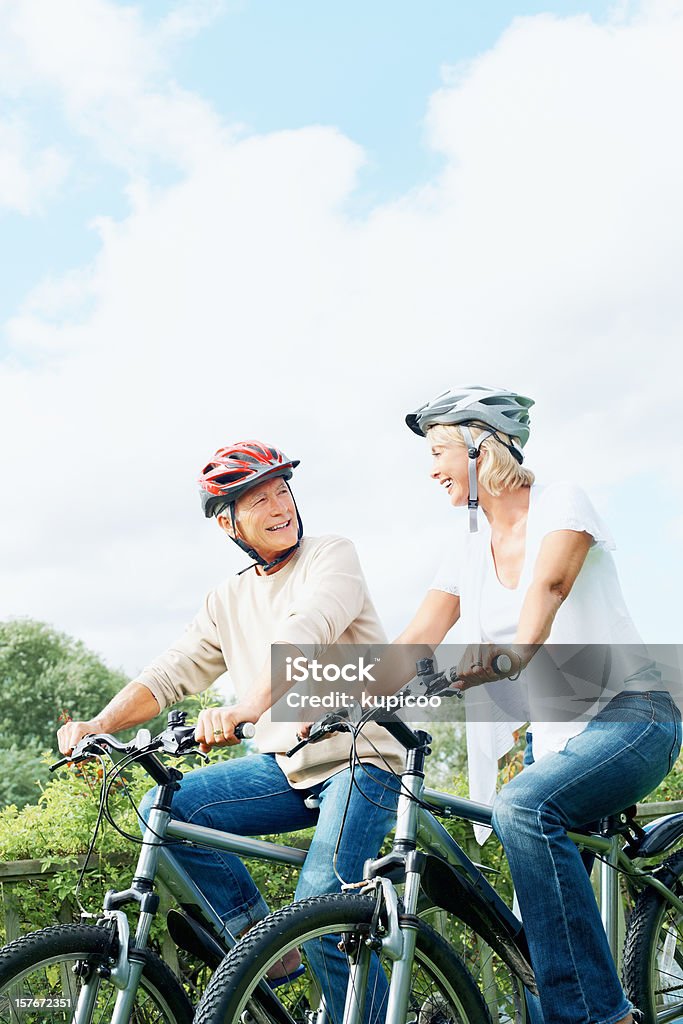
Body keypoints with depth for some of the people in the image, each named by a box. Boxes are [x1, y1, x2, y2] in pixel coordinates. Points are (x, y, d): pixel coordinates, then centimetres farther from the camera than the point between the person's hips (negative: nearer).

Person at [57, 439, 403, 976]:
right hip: (287, 766, 6)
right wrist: (96, 725, -13)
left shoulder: (332, 555, -6)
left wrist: (247, 707, -43)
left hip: (362, 756, -6)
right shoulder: (228, 601, 11)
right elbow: (169, 674, 5)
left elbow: (305, 630, -26)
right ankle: (255, 929, 1)